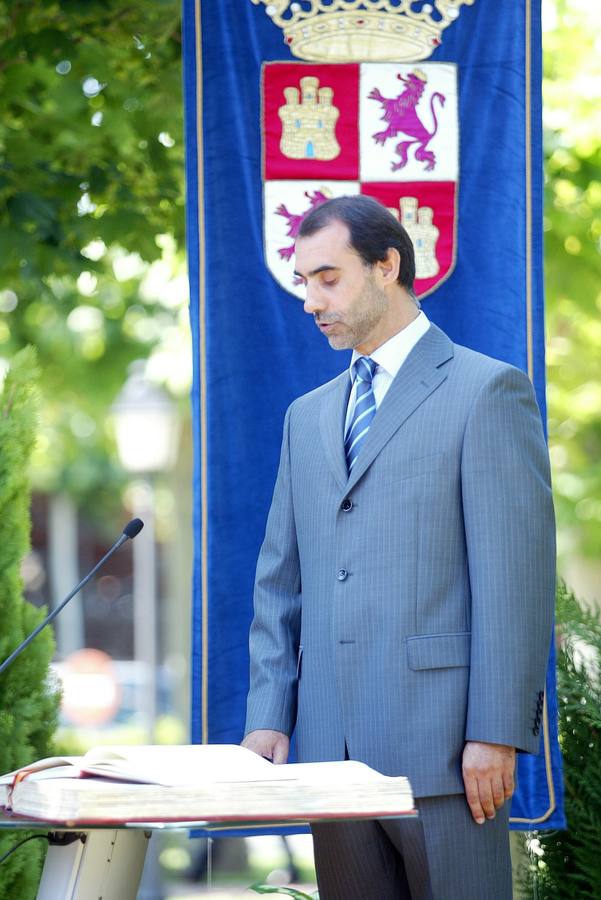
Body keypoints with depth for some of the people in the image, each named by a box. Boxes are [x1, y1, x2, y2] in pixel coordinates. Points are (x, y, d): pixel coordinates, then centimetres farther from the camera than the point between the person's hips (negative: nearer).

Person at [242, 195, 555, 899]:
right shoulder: (308, 416, 20)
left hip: (442, 747, -6)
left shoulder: (488, 391, -1)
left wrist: (496, 735, -14)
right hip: (332, 750, 6)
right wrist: (268, 716, 7)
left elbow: (518, 575, -8)